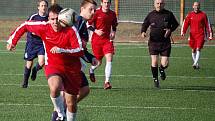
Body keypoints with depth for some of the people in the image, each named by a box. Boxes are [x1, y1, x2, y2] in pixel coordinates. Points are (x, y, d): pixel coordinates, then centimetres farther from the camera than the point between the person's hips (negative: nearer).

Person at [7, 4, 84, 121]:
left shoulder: (71, 30, -18)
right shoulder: (43, 27, -12)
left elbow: (80, 51, -25)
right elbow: (24, 26, 5)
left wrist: (61, 50, -35)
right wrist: (12, 40, 7)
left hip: (72, 69, 0)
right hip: (53, 66, 0)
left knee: (71, 103, 5)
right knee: (55, 88, -33)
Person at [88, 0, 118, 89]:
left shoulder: (112, 14, 5)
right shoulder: (96, 13, -7)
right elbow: (88, 24, -2)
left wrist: (113, 32, 4)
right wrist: (95, 31, -16)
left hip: (107, 39, 2)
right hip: (96, 39, -2)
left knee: (109, 59, -15)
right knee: (98, 62, 6)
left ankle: (107, 82, -15)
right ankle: (91, 70, 44)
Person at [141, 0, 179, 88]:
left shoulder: (168, 14, 2)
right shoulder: (151, 15, 3)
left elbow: (175, 24, 12)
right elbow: (145, 24, 12)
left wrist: (170, 30, -7)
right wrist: (143, 32, -8)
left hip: (165, 43, 0)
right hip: (153, 42, 0)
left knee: (165, 64, -5)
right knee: (154, 62, -7)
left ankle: (161, 69, 32)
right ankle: (155, 79, 15)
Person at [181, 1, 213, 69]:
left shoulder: (203, 15, 2)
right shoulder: (190, 15, 7)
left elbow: (207, 25, 7)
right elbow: (185, 23, 4)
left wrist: (210, 34, 6)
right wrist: (183, 31, -11)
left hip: (200, 35, -3)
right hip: (192, 35, 3)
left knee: (198, 49, -15)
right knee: (193, 50, 6)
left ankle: (195, 64, -22)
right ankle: (196, 64, 20)